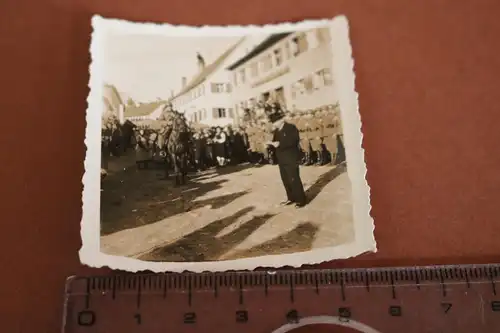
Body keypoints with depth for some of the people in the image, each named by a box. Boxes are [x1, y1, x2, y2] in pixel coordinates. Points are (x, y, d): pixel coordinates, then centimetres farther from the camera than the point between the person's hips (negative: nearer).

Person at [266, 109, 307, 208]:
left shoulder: (291, 128, -9)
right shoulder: (276, 131, 14)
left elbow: (293, 141, -21)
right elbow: (276, 142, 16)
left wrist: (280, 144, -25)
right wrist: (271, 143, -8)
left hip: (291, 159, -7)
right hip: (282, 160, 7)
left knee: (294, 180, -5)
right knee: (285, 180, 10)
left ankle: (301, 200, 5)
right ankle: (291, 198, 23)